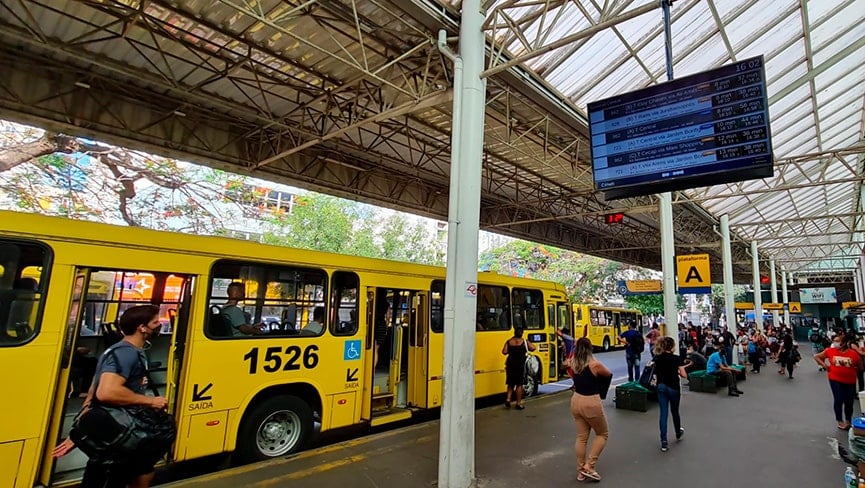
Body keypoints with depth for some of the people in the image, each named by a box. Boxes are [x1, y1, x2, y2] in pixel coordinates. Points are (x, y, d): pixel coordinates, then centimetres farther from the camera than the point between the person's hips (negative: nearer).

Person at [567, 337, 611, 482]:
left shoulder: (572, 363, -4)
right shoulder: (595, 364, -19)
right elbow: (609, 375, 3)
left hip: (576, 401, 5)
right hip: (591, 403, -5)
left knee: (581, 437, 17)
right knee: (602, 434, 18)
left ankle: (580, 471, 26)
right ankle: (589, 466, 11)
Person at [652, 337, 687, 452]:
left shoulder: (658, 358, 1)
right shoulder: (677, 358, -12)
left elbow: (656, 374, 6)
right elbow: (684, 375, -11)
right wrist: (678, 372, 8)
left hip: (661, 387, 3)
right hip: (673, 388, -3)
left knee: (663, 413, 2)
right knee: (674, 411, 19)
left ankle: (664, 442, -2)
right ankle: (678, 433, 45)